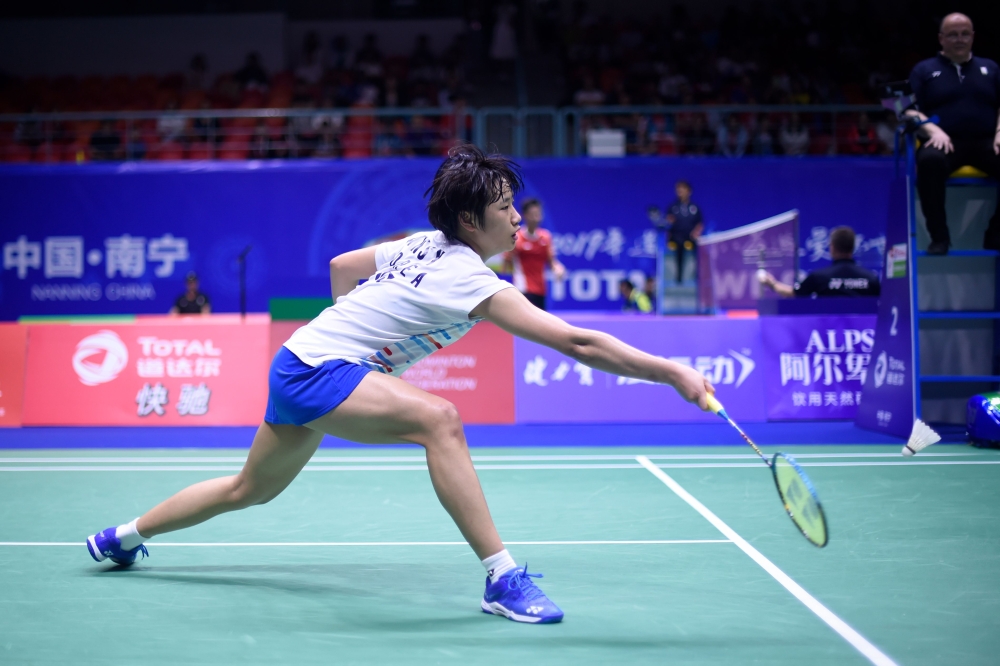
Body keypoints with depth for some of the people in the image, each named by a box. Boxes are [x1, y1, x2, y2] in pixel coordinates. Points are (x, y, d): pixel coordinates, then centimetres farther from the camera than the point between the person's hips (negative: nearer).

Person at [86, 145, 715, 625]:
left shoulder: (421, 245, 4)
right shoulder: (470, 282, -23)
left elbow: (341, 265, 20)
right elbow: (577, 343, -28)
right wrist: (674, 373, -28)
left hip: (299, 361, 10)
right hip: (314, 371, -10)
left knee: (250, 489, 27)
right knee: (438, 418, -30)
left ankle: (123, 537, 46)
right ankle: (502, 578, -30)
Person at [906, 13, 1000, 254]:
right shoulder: (924, 70, 14)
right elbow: (910, 110, 3)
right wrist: (933, 130, -15)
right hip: (945, 142, -2)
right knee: (930, 160, -40)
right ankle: (939, 236, -28)